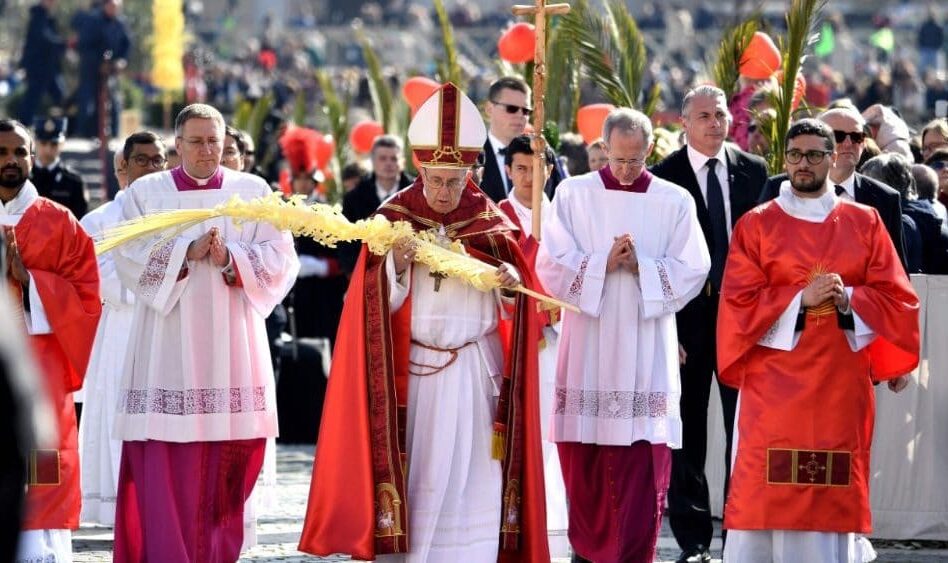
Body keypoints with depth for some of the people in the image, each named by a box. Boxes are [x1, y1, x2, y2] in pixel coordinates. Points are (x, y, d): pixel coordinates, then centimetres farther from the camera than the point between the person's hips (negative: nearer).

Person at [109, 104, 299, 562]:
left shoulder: (253, 192, 10)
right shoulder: (145, 193, 8)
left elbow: (280, 259, 2)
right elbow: (129, 257, -4)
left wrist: (231, 260, -15)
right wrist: (187, 252, -16)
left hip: (231, 348, 1)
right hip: (167, 348, -1)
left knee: (227, 469, 0)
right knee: (165, 468, -8)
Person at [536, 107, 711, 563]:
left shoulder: (675, 202, 5)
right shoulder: (574, 194, 5)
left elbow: (692, 270, 0)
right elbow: (552, 264, -2)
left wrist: (641, 266, -14)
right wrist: (604, 263, -15)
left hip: (647, 350, -1)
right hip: (587, 346, 1)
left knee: (642, 464, -6)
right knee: (584, 461, 4)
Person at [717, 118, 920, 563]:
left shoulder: (865, 223, 9)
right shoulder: (756, 225, 5)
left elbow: (897, 299, 5)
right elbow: (740, 304, -1)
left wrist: (848, 299, -13)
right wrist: (801, 299, -14)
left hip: (841, 386, 1)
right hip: (774, 386, -1)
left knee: (835, 496, -1)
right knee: (767, 493, -7)